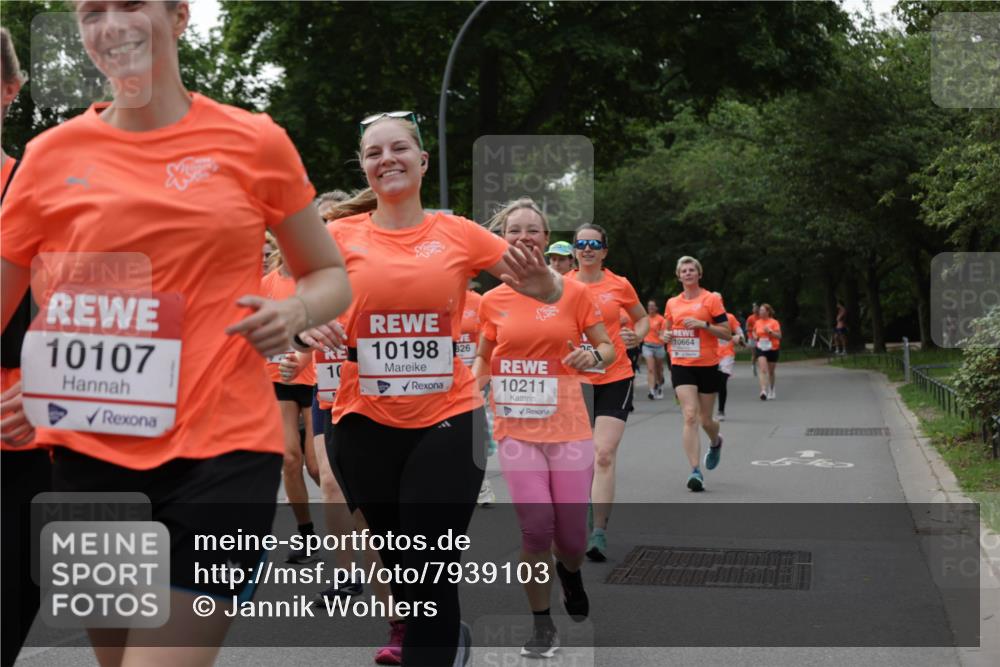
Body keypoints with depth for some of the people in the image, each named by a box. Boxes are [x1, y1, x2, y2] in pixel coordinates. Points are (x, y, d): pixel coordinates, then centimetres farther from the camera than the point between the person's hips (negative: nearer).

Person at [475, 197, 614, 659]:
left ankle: (569, 571, 40)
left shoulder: (574, 292, -2)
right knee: (535, 528, -6)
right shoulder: (493, 300, 3)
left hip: (568, 427, -1)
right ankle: (542, 625, 14)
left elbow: (608, 348, 6)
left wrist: (594, 356, -16)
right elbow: (484, 358, 18)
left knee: (572, 534, 2)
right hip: (516, 429, 1)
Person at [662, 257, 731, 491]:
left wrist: (703, 324, -18)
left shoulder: (711, 299, -2)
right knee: (690, 416, -14)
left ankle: (716, 442, 46)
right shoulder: (672, 303, 9)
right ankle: (695, 471, -15)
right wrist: (666, 335, -1)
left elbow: (727, 333, -5)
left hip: (707, 366, -2)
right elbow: (668, 330, 22)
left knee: (706, 421, 9)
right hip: (681, 366, 2)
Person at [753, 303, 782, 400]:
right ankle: (763, 391, -26)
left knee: (771, 371, 12)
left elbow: (779, 336, -10)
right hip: (761, 348, 1)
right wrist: (755, 336, 2)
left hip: (772, 349, -1)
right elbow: (754, 332, 24)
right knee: (762, 369, -17)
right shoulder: (757, 322, 5)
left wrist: (770, 331, -23)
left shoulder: (774, 322, -5)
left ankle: (771, 391, 32)